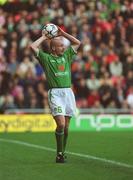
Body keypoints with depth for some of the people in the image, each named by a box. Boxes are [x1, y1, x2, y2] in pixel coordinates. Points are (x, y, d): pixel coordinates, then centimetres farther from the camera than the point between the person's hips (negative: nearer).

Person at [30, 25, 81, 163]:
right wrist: (43, 37, 8)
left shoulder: (66, 56, 19)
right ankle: (59, 154, -8)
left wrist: (63, 33, 20)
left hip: (68, 92, 5)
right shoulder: (46, 58, 5)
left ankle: (62, 153, 13)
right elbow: (33, 47, -6)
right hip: (55, 93, -5)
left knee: (66, 126, 4)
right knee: (61, 123, -16)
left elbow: (77, 43, 26)